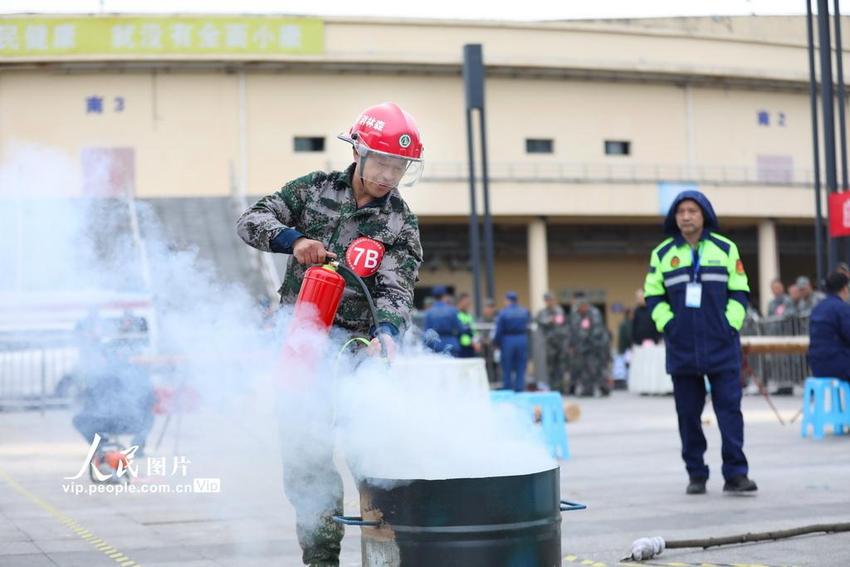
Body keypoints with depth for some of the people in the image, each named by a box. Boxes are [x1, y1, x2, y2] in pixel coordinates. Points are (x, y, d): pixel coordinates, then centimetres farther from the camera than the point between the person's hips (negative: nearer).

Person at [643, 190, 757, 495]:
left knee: (730, 409, -5)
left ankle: (736, 473, -3)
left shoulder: (725, 249, 5)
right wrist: (667, 324, -4)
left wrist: (731, 324, -5)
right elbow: (654, 295, 9)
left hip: (722, 345, -1)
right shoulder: (663, 253, 7)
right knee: (688, 413, 5)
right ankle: (696, 475, 12)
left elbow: (739, 292, 7)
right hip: (681, 349, 1)